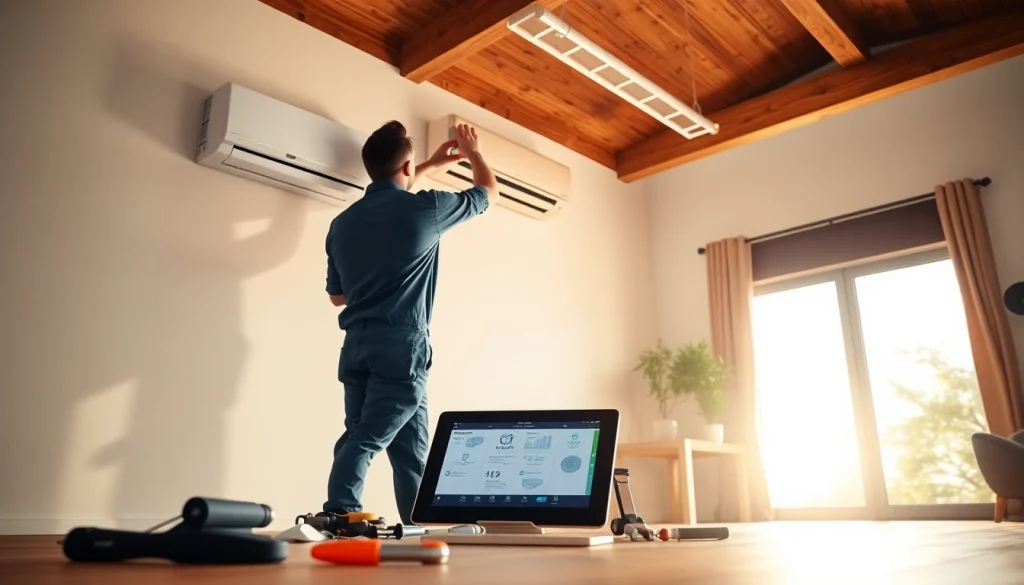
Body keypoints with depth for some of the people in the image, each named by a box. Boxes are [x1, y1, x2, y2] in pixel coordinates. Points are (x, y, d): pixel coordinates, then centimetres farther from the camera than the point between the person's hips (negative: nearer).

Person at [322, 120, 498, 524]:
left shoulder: (342, 222, 10)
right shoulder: (424, 209, -5)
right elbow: (487, 192, 12)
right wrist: (473, 152, 34)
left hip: (357, 347, 7)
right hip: (401, 347, -7)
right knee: (365, 441, -10)